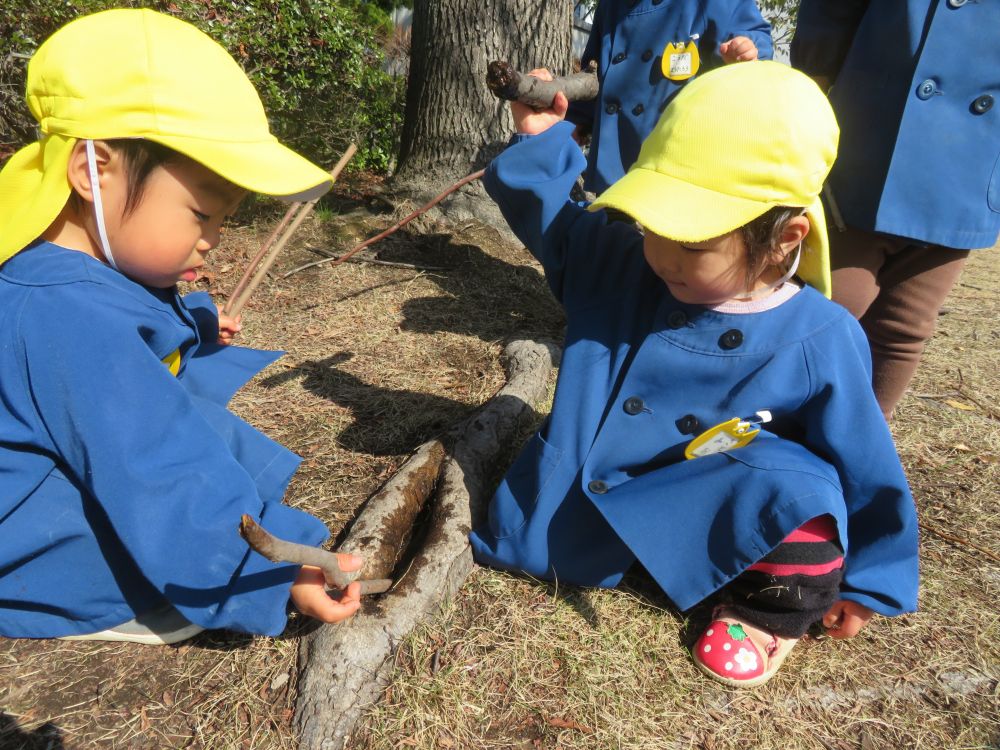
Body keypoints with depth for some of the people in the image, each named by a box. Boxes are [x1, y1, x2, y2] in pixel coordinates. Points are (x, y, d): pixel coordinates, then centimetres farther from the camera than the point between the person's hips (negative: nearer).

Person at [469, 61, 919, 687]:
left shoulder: (820, 343, -18)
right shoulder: (618, 264, -9)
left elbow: (866, 471, -6)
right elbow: (540, 208, 6)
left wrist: (867, 582, 4)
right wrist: (540, 139, -9)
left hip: (728, 522, -2)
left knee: (798, 489, -30)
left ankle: (770, 610, 1)